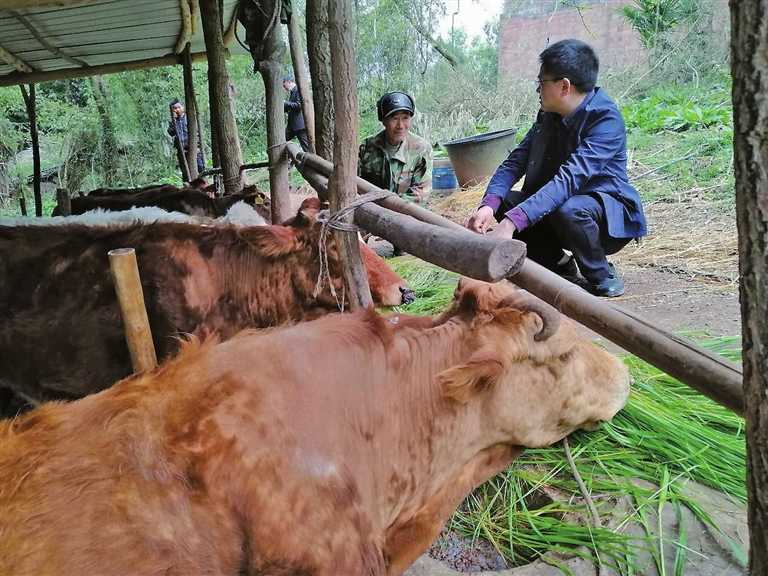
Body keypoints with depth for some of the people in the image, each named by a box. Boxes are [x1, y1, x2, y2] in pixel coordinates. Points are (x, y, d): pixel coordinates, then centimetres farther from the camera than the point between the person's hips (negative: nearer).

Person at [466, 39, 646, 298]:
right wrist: (489, 205, -28)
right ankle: (561, 266, 5)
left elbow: (570, 178, -36)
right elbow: (516, 160, -8)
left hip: (610, 213, -7)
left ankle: (602, 278, -9)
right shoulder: (548, 115, -2)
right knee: (504, 201, -12)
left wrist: (512, 222, -45)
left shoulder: (605, 118, -24)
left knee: (568, 210, -38)